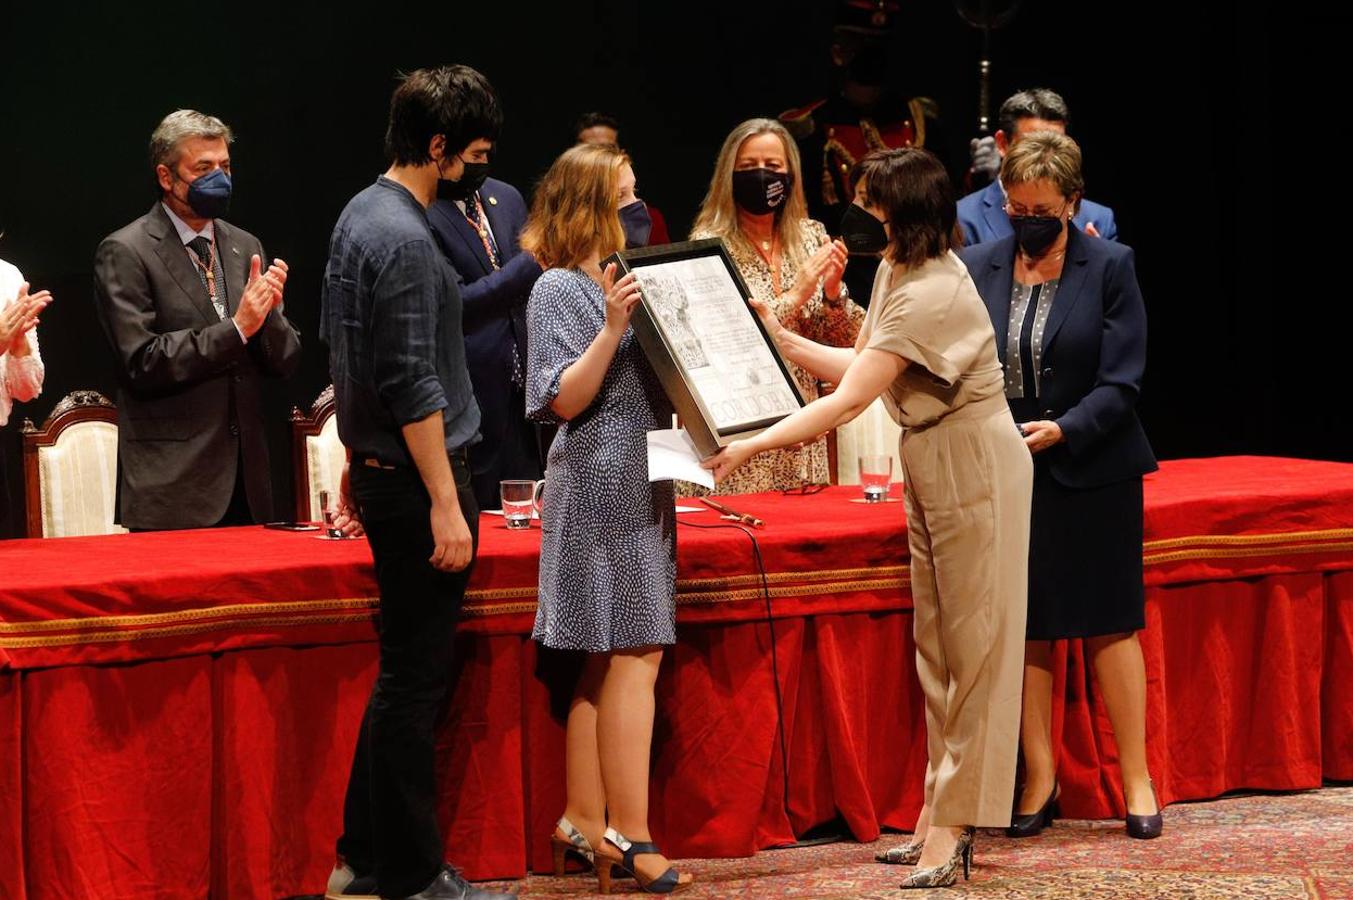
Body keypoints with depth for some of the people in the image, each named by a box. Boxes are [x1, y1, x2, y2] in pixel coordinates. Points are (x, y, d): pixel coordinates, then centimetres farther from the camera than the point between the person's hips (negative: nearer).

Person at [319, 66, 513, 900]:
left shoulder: (360, 215, 11)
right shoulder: (406, 240, -19)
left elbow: (342, 347, 20)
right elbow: (413, 386, -21)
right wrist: (445, 503, -19)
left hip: (381, 466, 10)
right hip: (417, 474, -10)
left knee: (406, 671, 16)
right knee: (417, 681, -3)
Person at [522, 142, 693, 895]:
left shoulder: (628, 281, 18)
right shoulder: (560, 289, -8)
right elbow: (565, 399, -15)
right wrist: (613, 330, -25)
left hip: (638, 484, 9)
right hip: (601, 485, -9)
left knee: (608, 663, 8)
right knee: (634, 656, -12)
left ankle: (585, 826, 11)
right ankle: (628, 834, -11)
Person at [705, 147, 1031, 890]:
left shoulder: (930, 296, -26)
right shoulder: (896, 271, 4)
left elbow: (849, 401, -28)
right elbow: (860, 367, 11)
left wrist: (750, 447, -27)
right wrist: (784, 342, 7)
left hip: (974, 467, -10)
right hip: (930, 466, 10)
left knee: (971, 648, -4)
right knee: (937, 647, 12)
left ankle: (952, 826, -2)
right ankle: (940, 813, 18)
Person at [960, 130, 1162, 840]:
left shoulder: (1110, 268, -3)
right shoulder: (976, 268, 4)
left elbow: (1120, 382, -7)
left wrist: (1063, 429, -21)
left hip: (1092, 473, -2)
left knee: (1109, 625, 2)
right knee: (1024, 629, 6)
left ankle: (1137, 779, 10)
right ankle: (1039, 781, 15)